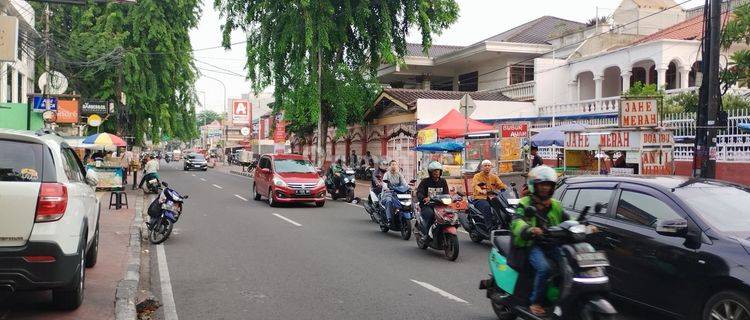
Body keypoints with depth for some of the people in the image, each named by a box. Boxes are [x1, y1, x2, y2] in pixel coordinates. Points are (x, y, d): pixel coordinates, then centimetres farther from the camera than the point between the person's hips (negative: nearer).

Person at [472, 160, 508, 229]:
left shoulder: (494, 177, 20)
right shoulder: (477, 176, 5)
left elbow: (500, 185, 5)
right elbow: (476, 186, -15)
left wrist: (507, 188, -18)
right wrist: (481, 191, -37)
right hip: (480, 199, -4)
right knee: (486, 206, -35)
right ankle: (489, 227, -38)